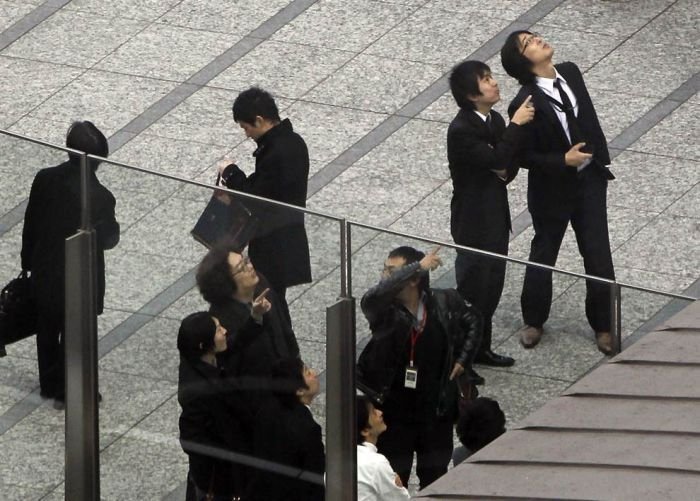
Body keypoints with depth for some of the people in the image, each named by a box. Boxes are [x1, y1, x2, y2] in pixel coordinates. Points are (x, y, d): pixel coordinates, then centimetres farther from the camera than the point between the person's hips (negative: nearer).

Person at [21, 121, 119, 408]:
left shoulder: (45, 180, -15)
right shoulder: (100, 197, -27)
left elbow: (30, 226, -4)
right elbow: (108, 239, -15)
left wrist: (28, 263, 10)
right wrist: (111, 226, 7)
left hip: (45, 273, 4)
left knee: (47, 330, 22)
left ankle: (49, 384, 38)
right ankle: (67, 392, 28)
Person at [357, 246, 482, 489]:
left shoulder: (444, 302, -10)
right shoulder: (384, 309, -17)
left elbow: (473, 321, 11)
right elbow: (372, 298, -42)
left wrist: (463, 359, 3)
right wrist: (419, 266, -43)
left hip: (436, 412, 2)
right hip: (394, 412, -2)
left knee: (435, 477, 17)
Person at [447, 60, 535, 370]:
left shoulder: (495, 120, 4)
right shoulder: (460, 131, -23)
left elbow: (509, 162, 13)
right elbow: (496, 159, -31)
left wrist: (506, 171, -11)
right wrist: (516, 124, -26)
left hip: (496, 214, 8)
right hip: (474, 221, -8)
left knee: (492, 286, 17)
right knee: (472, 289, 1)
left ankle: (481, 348, 30)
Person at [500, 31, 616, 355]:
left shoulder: (570, 73, -7)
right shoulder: (525, 104, -25)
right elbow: (524, 157, -18)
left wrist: (600, 159, 10)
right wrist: (564, 161, -26)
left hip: (590, 180, 5)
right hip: (552, 188, -5)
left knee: (598, 255, 8)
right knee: (543, 254, 15)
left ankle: (603, 326, 23)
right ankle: (533, 321, 35)